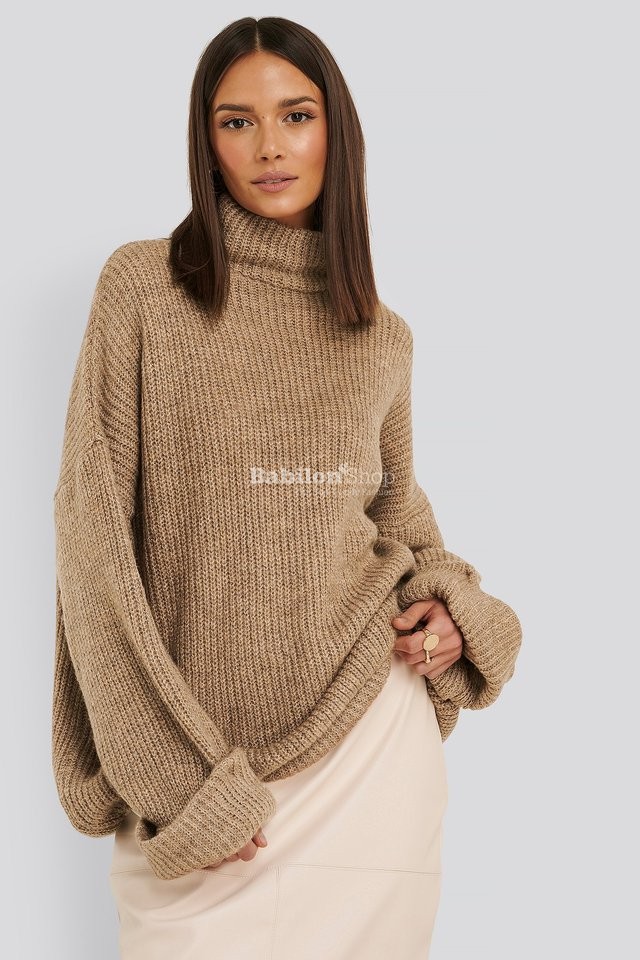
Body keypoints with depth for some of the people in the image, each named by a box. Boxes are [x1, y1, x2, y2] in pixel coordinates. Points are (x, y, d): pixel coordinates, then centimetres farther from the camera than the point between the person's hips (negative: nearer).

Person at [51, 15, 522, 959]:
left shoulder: (383, 335, 6)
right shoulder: (143, 287, -4)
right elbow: (92, 531, -8)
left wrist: (447, 608, -1)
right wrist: (177, 775, -11)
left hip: (368, 728, 3)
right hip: (194, 748, -2)